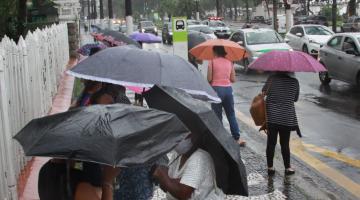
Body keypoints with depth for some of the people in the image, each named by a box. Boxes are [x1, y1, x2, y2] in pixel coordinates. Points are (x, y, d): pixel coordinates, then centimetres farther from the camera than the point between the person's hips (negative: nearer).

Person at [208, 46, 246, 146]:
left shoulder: (212, 62, -5)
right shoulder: (229, 62, 6)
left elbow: (209, 79, -9)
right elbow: (233, 79, 5)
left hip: (216, 89, -3)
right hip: (228, 89, 3)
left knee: (217, 116, 6)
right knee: (231, 115, 12)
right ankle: (237, 138, 9)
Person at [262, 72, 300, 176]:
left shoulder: (272, 78, -6)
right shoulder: (294, 81, -4)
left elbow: (264, 91, 8)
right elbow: (296, 98, 6)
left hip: (271, 117, 1)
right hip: (287, 118, 0)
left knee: (271, 143, 9)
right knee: (285, 144, 9)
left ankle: (270, 167, 17)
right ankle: (287, 168, 18)